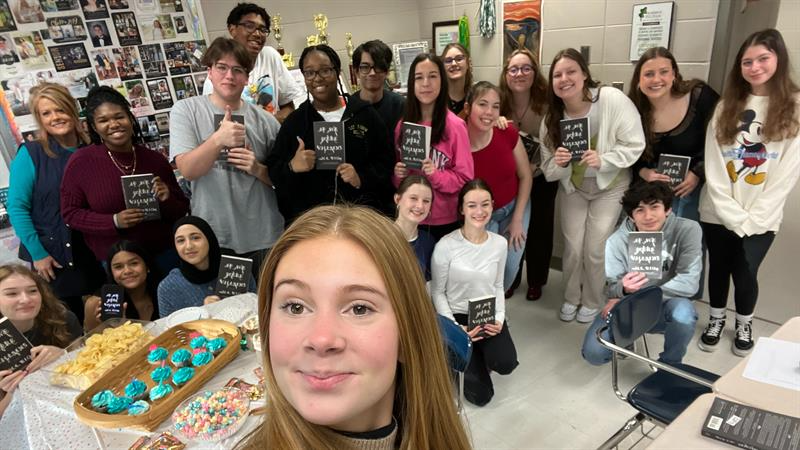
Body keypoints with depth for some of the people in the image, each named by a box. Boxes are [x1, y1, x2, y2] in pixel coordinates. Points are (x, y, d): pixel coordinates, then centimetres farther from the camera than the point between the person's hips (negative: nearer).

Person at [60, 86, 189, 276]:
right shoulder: (81, 162, -7)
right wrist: (113, 222, -18)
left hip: (165, 254, 3)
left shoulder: (155, 159, -1)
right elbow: (70, 213, -4)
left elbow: (182, 209, 6)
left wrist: (167, 201, -16)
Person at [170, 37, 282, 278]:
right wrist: (218, 139, -25)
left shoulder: (265, 121, 3)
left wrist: (258, 169, -13)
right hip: (213, 237, -1)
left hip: (263, 237, 1)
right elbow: (187, 170, -10)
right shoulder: (186, 110, 1)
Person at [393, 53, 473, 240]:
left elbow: (465, 178, -9)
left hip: (445, 220, -3)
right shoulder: (402, 125, 0)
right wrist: (397, 174, -10)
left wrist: (436, 175, -24)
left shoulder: (455, 125, -11)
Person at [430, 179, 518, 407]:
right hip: (457, 316, -3)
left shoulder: (500, 243, -5)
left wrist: (499, 318, -9)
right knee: (480, 395, -6)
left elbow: (498, 286, 6)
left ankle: (481, 357, 13)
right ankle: (471, 362, 29)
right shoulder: (446, 246, -20)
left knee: (506, 363, -25)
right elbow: (437, 292, -9)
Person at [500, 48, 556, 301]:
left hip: (542, 176, -1)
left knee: (539, 227, 10)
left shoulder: (547, 103, -18)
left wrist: (536, 166, -20)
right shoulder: (500, 104, -12)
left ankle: (536, 281, 29)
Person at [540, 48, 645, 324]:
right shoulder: (552, 117, -10)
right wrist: (558, 163, -29)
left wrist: (602, 160, -34)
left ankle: (592, 302, 25)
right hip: (572, 188, 3)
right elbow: (549, 170, -6)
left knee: (595, 250, -2)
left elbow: (635, 145, -19)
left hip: (610, 187, -3)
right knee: (572, 248, 4)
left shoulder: (614, 100, -24)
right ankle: (571, 297, 30)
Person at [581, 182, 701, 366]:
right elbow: (612, 290, -11)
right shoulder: (617, 241, -13)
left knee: (683, 313, -37)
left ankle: (670, 364, -3)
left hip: (666, 305, -1)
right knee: (593, 352, -18)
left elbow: (689, 284, -22)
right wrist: (623, 289, -37)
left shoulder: (688, 230, -17)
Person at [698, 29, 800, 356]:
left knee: (745, 274, 3)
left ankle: (744, 325, 32)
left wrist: (751, 219, -12)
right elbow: (713, 166, -3)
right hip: (718, 212, 2)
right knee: (719, 268, 13)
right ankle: (716, 319, 37)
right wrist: (733, 215, -10)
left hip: (761, 217, -2)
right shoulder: (726, 106, 4)